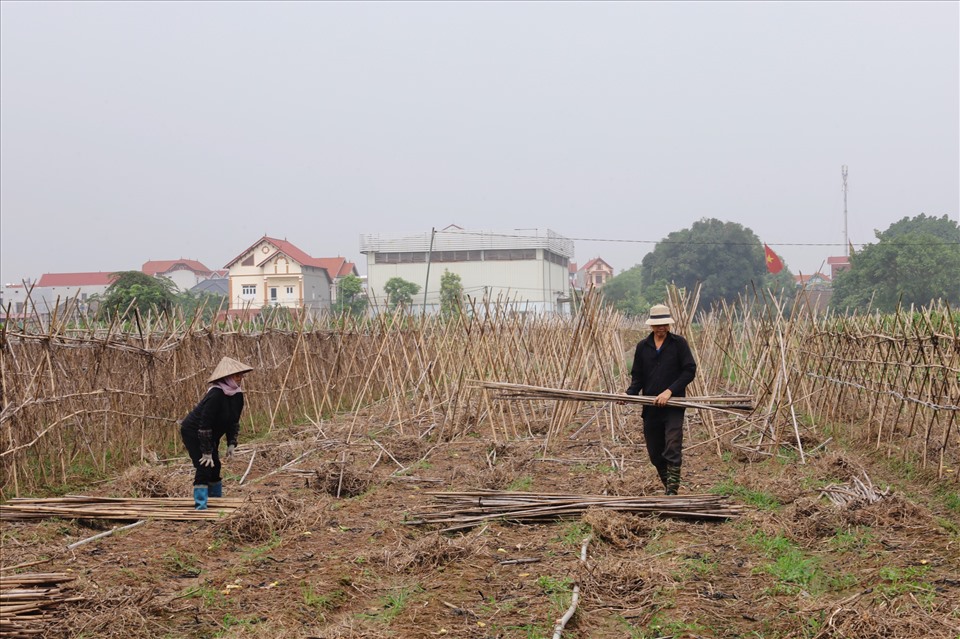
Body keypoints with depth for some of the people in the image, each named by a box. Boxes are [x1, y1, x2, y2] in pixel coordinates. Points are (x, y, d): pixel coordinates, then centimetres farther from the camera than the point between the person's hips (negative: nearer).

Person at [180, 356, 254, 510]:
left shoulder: (237, 396, -5)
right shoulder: (215, 395, -31)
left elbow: (234, 421, 8)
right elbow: (205, 424, -29)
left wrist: (231, 444, 0)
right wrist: (206, 452, -26)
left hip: (210, 435, 9)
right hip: (192, 432, -9)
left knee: (215, 467, 11)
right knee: (204, 467, -16)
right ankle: (200, 507, -14)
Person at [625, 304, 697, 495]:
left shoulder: (679, 343, -1)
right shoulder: (643, 346, 9)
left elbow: (690, 371, -5)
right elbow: (637, 376, 12)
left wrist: (670, 391, -16)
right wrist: (630, 394, -7)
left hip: (673, 405, -4)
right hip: (650, 407, 4)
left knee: (672, 448, -16)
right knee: (655, 453, 9)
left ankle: (672, 491, -15)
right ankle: (668, 486, 26)